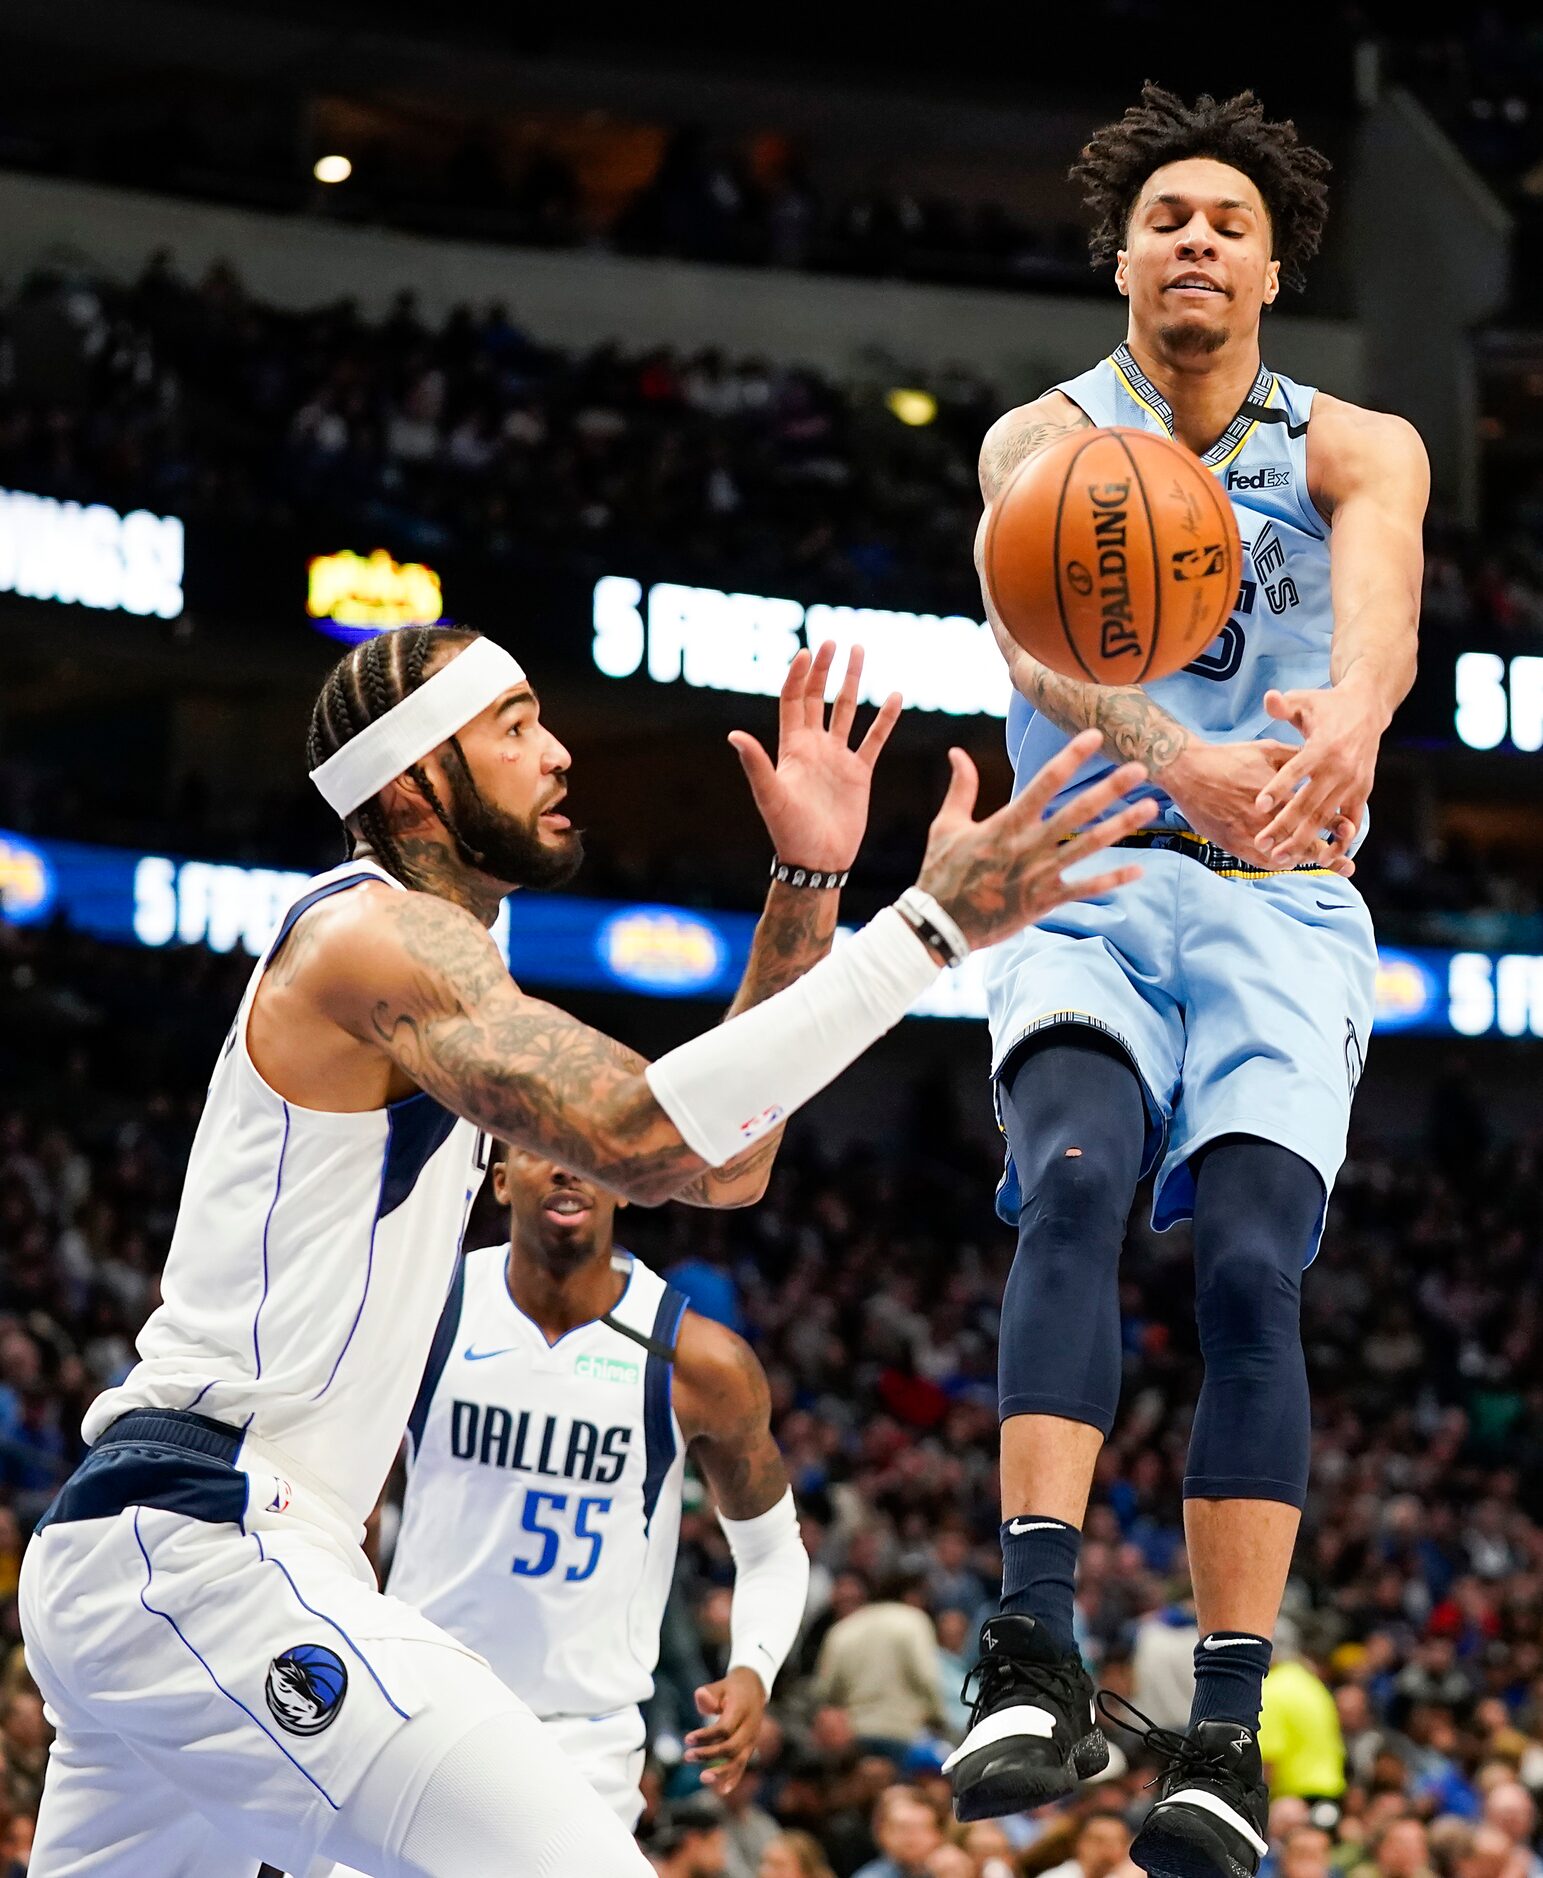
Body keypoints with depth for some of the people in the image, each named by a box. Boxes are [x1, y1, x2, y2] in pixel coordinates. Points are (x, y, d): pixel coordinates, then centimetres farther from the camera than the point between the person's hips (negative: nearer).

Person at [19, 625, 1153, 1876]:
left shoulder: (423, 955, 22)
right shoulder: (382, 934, -10)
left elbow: (723, 1165, 20)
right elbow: (641, 1140, -27)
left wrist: (810, 884, 12)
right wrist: (931, 925, -28)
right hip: (202, 1551, -11)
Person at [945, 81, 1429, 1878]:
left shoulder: (1355, 448, 4)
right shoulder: (1046, 436, 1)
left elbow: (1382, 600, -21)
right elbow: (1035, 632, -22)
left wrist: (1350, 718, -47)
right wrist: (1172, 750, -45)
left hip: (1280, 905, 1)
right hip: (1088, 886, -1)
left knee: (1250, 1260, -17)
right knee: (1074, 1178, -27)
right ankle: (1035, 1659, -37)